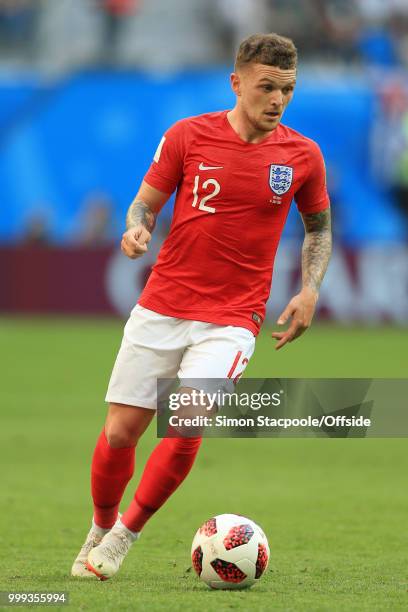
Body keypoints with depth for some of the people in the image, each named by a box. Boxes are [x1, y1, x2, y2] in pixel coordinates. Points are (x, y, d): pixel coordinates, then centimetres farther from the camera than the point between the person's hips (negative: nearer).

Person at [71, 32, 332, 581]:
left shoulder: (302, 155, 1)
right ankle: (100, 530, 27)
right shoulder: (188, 136, -2)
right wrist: (137, 228, -16)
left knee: (186, 427, -19)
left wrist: (310, 291, 1)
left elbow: (319, 226, 16)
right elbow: (146, 202, 7)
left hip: (232, 320, -1)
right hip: (161, 309, 1)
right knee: (120, 432, 0)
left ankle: (125, 535, 1)